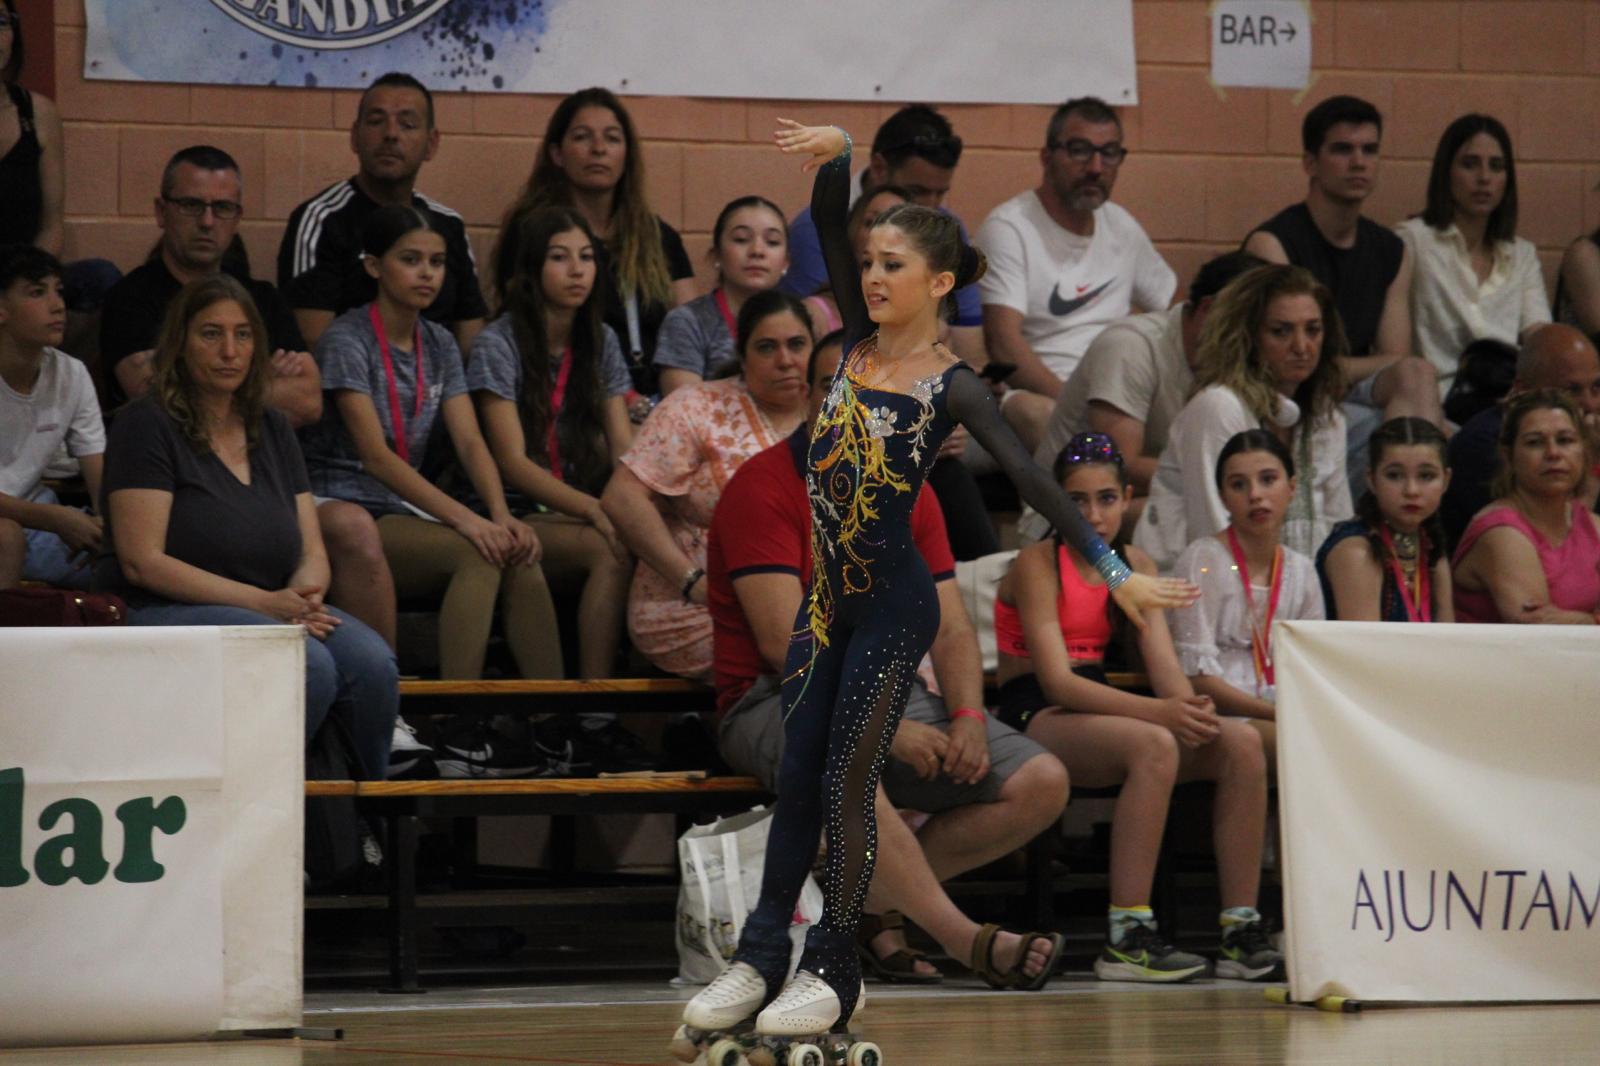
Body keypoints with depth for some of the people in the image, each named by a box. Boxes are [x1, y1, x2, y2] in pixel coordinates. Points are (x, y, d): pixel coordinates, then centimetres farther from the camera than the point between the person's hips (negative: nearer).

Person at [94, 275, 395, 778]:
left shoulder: (272, 430, 16)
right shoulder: (147, 425, -4)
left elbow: (313, 553, 14)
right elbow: (142, 562, -12)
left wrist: (304, 598, -12)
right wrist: (264, 603, -18)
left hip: (273, 610, 6)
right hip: (162, 612, -6)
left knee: (370, 661, -24)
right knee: (308, 664, -32)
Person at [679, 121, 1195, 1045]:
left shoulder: (954, 386, -11)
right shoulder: (861, 343, 5)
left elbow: (1032, 479, -17)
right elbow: (829, 225, -1)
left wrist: (1117, 571, -22)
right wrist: (836, 155, -20)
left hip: (893, 609, -6)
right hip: (827, 600, 6)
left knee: (847, 786, -3)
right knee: (797, 780, 8)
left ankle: (832, 971, 7)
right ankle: (761, 958, 13)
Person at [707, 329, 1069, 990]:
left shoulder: (910, 495, 14)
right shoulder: (764, 486, -8)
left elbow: (949, 629, 10)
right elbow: (786, 643, -16)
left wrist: (967, 720, -11)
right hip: (778, 702, -7)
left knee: (1041, 784, -10)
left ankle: (874, 900, -4)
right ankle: (961, 936, -38)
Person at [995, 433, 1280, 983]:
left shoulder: (1135, 566, 13)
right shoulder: (1037, 564, -8)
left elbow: (1163, 660, 3)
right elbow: (1057, 679, -19)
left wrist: (1191, 709, -21)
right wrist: (1157, 711, -29)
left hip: (1097, 709, 7)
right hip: (1035, 718, -7)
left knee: (1241, 743, -17)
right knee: (1153, 745, -36)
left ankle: (1242, 932, -19)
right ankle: (1126, 939, -36)